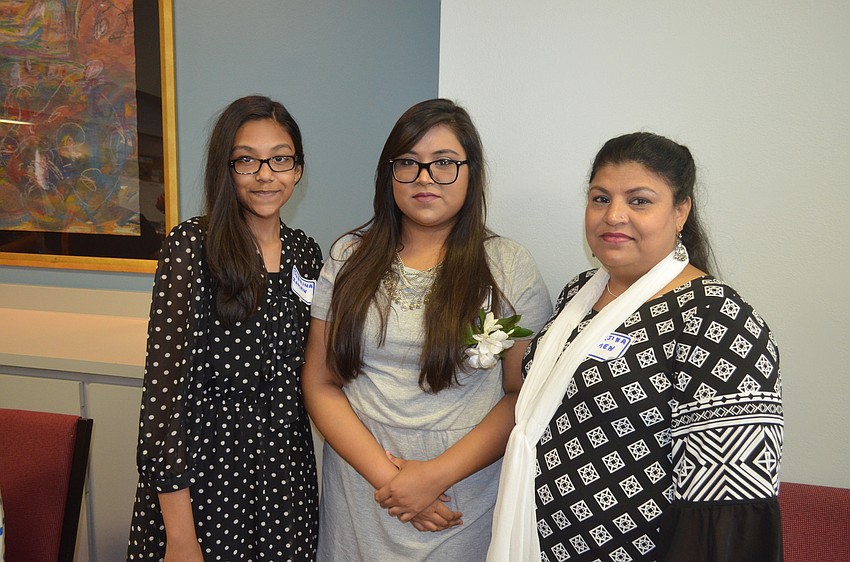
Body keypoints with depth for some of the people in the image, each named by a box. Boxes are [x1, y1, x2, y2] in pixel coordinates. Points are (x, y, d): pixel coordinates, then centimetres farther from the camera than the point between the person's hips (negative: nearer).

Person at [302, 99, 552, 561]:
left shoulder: (510, 267, -5)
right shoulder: (350, 258, 1)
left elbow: (527, 396, -8)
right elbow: (320, 384, -1)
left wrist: (437, 475, -16)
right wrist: (384, 473, -12)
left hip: (462, 501, -2)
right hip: (358, 489, 2)